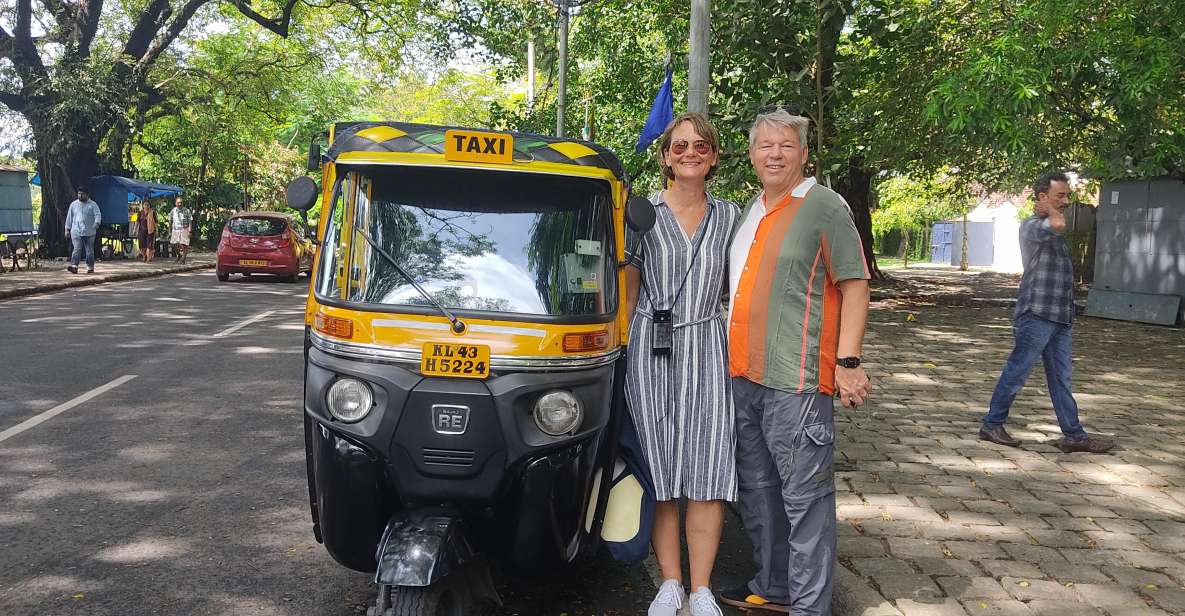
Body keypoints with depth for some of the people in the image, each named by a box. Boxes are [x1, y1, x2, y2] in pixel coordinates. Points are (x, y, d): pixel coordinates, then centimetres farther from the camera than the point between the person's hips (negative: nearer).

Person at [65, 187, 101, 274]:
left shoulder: (93, 205, 4)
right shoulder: (73, 204, 13)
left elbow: (98, 215, -8)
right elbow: (69, 217, 17)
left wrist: (96, 223, -28)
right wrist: (67, 229, 13)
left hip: (89, 232, -2)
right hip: (76, 231, 2)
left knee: (89, 250, 5)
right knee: (76, 249, -10)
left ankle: (90, 267, 13)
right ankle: (74, 266, -20)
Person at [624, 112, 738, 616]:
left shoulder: (729, 216, 9)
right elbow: (626, 290, 6)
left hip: (707, 349, 1)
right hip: (650, 349, -1)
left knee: (708, 471, -2)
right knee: (659, 468, 3)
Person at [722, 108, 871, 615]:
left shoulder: (825, 207, -6)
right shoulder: (749, 212, 16)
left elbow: (855, 285, -9)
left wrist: (847, 362, -16)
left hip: (797, 380, -8)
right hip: (743, 374, 8)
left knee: (804, 496, -2)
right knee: (756, 489, 16)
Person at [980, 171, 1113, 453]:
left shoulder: (1050, 231, 19)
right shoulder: (1032, 225, -11)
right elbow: (1058, 225, -32)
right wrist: (1049, 210, -13)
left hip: (1058, 317, 9)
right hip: (1036, 315, -9)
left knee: (1061, 378, 10)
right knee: (1016, 372, -1)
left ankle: (1074, 435, 14)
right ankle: (992, 424, 10)